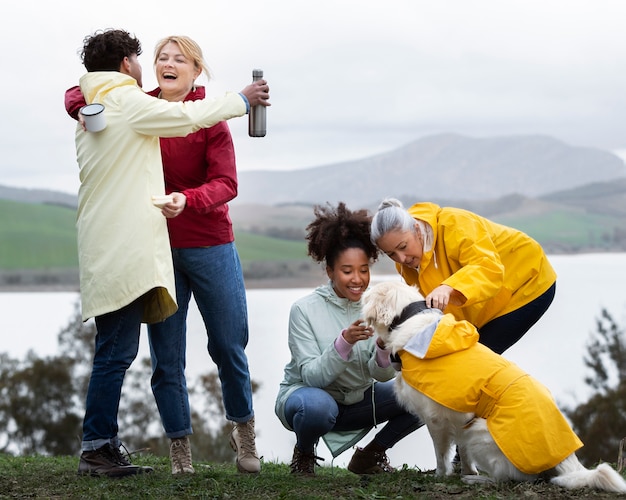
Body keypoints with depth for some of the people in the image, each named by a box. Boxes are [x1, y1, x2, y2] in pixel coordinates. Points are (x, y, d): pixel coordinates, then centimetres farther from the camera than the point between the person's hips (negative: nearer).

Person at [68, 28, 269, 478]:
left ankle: (102, 448, 9)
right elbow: (189, 116, 1)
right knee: (116, 352, -9)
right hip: (124, 250, -10)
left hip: (106, 249, 10)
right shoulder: (127, 100, -6)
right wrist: (243, 100, 15)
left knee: (114, 351, 9)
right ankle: (96, 448, -10)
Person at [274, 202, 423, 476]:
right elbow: (312, 377, -23)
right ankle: (304, 454, -5)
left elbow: (382, 375, -13)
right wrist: (344, 342, -38)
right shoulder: (305, 309, -17)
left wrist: (385, 347, -35)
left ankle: (370, 455, 5)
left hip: (358, 400, 4)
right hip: (307, 393, -4)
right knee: (318, 405, -40)